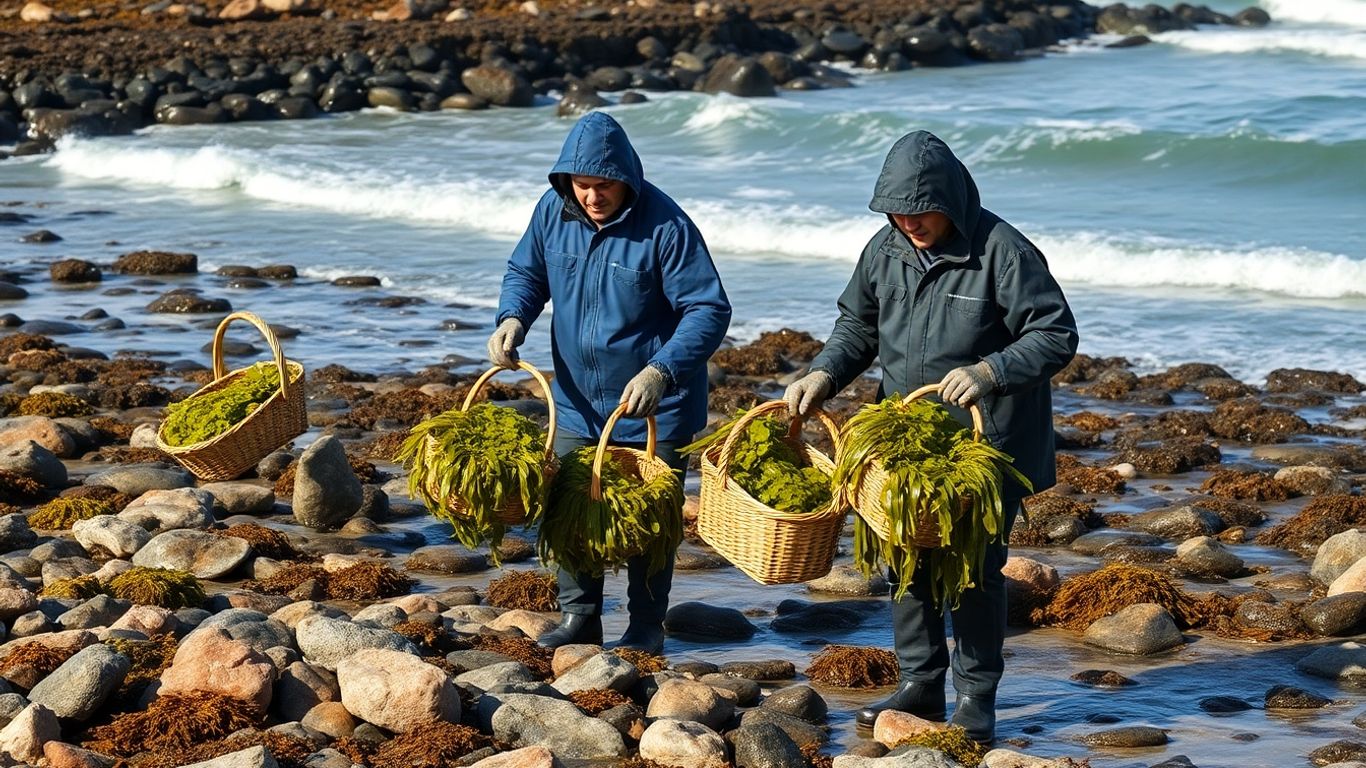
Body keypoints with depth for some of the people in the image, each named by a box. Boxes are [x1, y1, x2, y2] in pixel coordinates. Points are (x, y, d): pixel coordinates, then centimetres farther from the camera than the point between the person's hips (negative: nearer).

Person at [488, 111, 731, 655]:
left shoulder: (664, 226, -22)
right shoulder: (553, 211, -6)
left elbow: (710, 309, -22)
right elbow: (526, 272, 11)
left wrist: (662, 371, -34)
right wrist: (513, 317, -11)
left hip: (654, 408, -5)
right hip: (577, 401, 5)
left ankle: (646, 626, 19)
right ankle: (578, 616, 24)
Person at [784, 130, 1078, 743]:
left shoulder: (1002, 251, -15)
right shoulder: (885, 249, 4)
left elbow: (1056, 335, -15)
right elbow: (858, 325, 17)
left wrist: (991, 371, -29)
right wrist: (824, 375, -2)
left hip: (986, 442, -6)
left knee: (977, 566, -1)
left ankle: (976, 698, 10)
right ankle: (920, 686, 23)